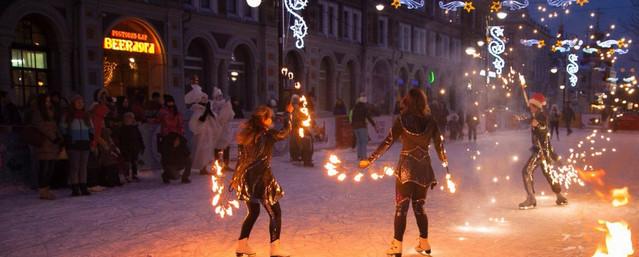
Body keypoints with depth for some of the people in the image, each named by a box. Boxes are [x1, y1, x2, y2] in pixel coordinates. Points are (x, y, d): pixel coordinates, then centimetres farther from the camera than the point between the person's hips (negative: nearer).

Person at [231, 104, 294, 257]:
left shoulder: (246, 135, 6)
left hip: (247, 179, 7)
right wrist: (288, 113, 19)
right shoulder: (268, 135, -10)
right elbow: (286, 131, 6)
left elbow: (241, 158, 9)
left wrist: (235, 178, 16)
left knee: (253, 212, 22)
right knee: (275, 213, 5)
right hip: (262, 179, -7)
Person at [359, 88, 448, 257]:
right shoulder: (430, 121, 1)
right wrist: (444, 161, 23)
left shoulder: (402, 120, -6)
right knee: (419, 206, 17)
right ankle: (424, 243, 22)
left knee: (401, 207, 3)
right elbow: (439, 144, 5)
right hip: (424, 168, 3)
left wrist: (370, 160, -6)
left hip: (406, 167, -3)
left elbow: (388, 142, -10)